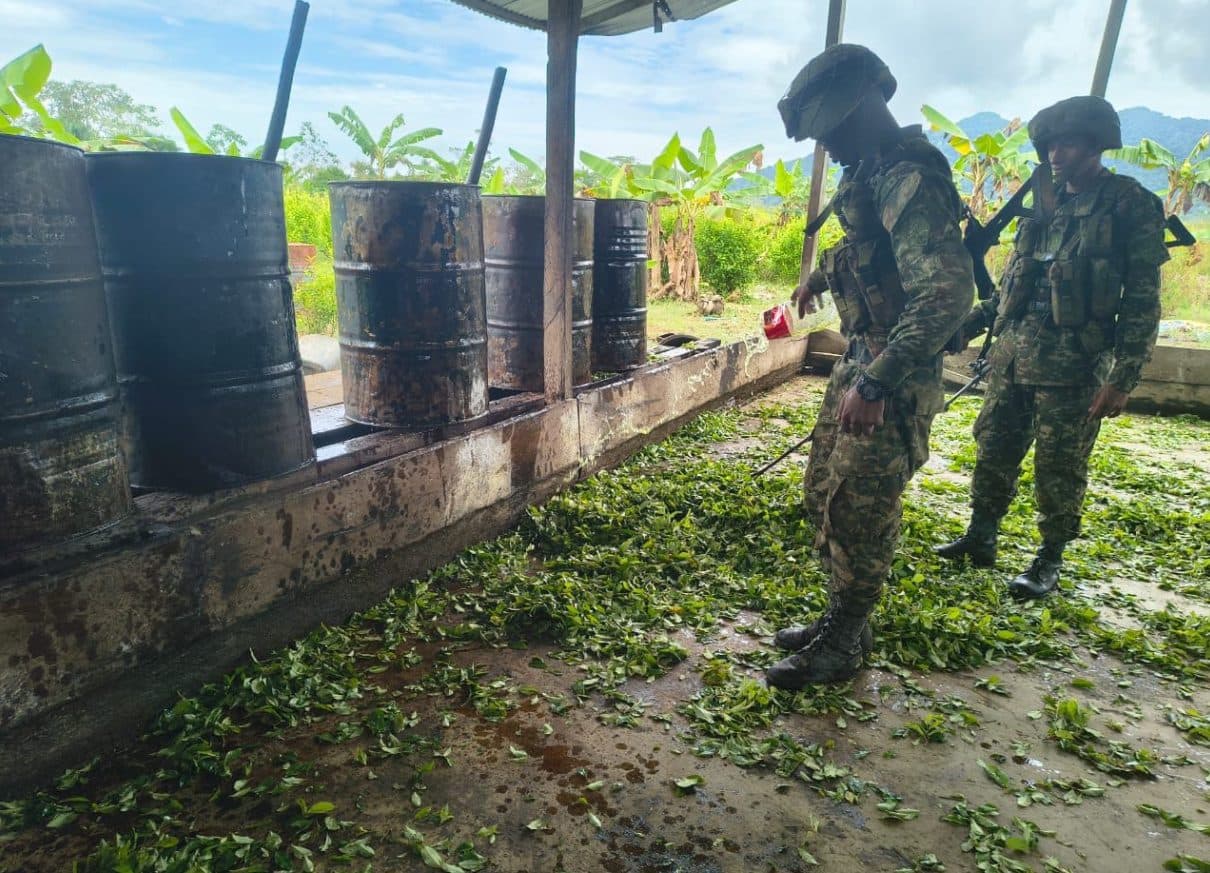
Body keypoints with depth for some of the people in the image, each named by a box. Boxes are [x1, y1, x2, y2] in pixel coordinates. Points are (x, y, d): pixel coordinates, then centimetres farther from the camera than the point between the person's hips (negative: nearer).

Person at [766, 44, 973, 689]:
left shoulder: (909, 178, -21)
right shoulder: (872, 171, 10)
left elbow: (947, 292, -31)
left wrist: (878, 382, -34)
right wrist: (821, 277, 45)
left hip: (893, 379, -10)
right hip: (859, 362, 10)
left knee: (857, 511, -1)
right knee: (823, 493, 15)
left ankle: (841, 646, 17)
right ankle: (842, 620, 30)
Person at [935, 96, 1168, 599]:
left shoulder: (1131, 205, -5)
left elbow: (1143, 302, -8)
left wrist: (1123, 378, -14)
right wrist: (972, 322, 13)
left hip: (1072, 361, -5)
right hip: (1012, 349, 6)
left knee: (1059, 465, 3)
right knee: (994, 448, 11)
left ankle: (1050, 559, 18)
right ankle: (981, 537, 26)